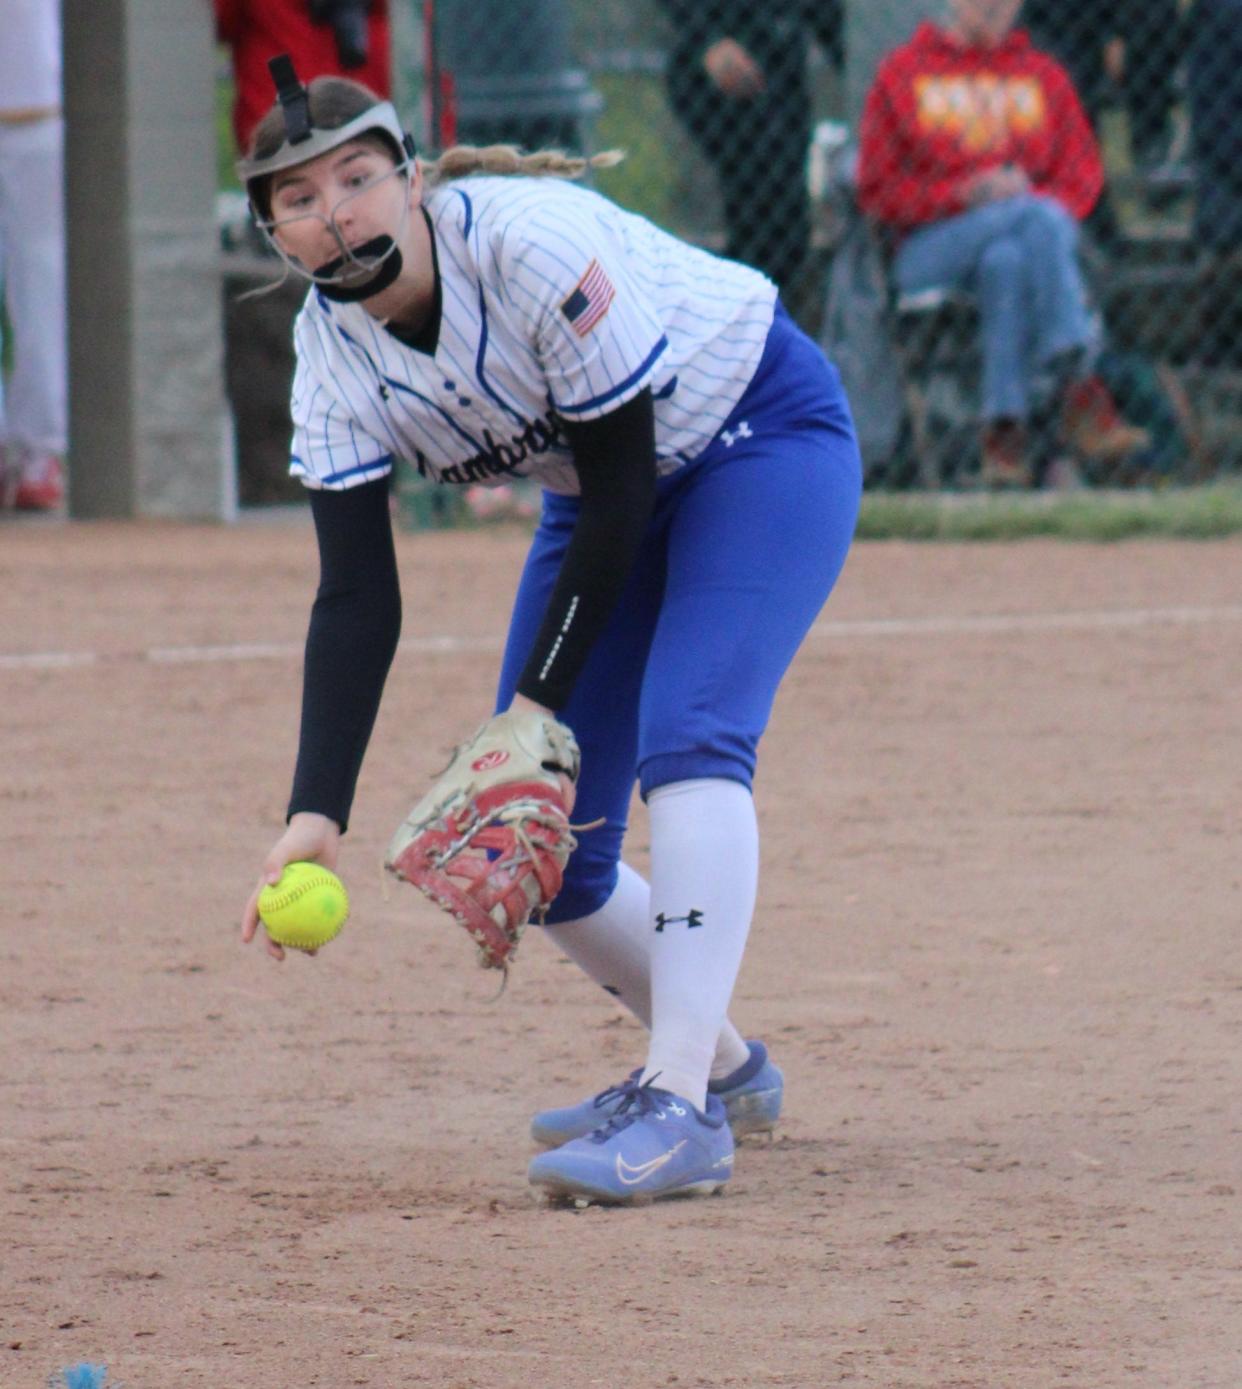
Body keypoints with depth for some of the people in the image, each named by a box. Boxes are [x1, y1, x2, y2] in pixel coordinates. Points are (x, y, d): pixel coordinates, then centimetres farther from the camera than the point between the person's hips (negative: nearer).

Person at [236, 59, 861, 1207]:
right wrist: (317, 812, -27)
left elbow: (622, 485, -26)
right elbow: (358, 599, -16)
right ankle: (722, 1064, 26)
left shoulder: (530, 241, -32)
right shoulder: (334, 350, -13)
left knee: (687, 738, -29)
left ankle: (681, 1110, -34)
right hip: (608, 495, 7)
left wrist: (539, 702, -25)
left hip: (761, 435, -7)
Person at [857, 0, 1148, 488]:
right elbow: (877, 191, 4)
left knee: (1004, 262, -37)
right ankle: (1079, 390, -44)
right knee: (1036, 217, -34)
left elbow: (1083, 174, 11)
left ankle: (1005, 428, -42)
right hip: (931, 243, -2)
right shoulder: (901, 72, 12)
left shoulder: (1044, 75, 20)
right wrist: (964, 194, -10)